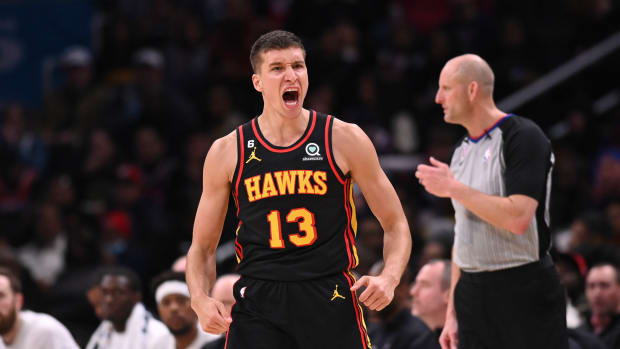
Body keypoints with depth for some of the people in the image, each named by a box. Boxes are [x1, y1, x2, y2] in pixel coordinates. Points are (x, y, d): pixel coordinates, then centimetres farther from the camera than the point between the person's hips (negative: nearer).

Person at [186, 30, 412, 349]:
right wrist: (200, 299, -9)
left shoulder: (345, 139, 1)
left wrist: (389, 278, -13)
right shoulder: (226, 152, 4)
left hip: (330, 300, 0)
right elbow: (202, 247, 11)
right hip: (257, 303, 0)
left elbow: (396, 225, 7)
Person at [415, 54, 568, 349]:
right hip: (472, 293, 8)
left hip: (524, 292, -7)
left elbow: (518, 218, -22)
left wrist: (454, 188, -16)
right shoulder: (461, 151, 16)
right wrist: (452, 313, 16)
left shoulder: (523, 137, -10)